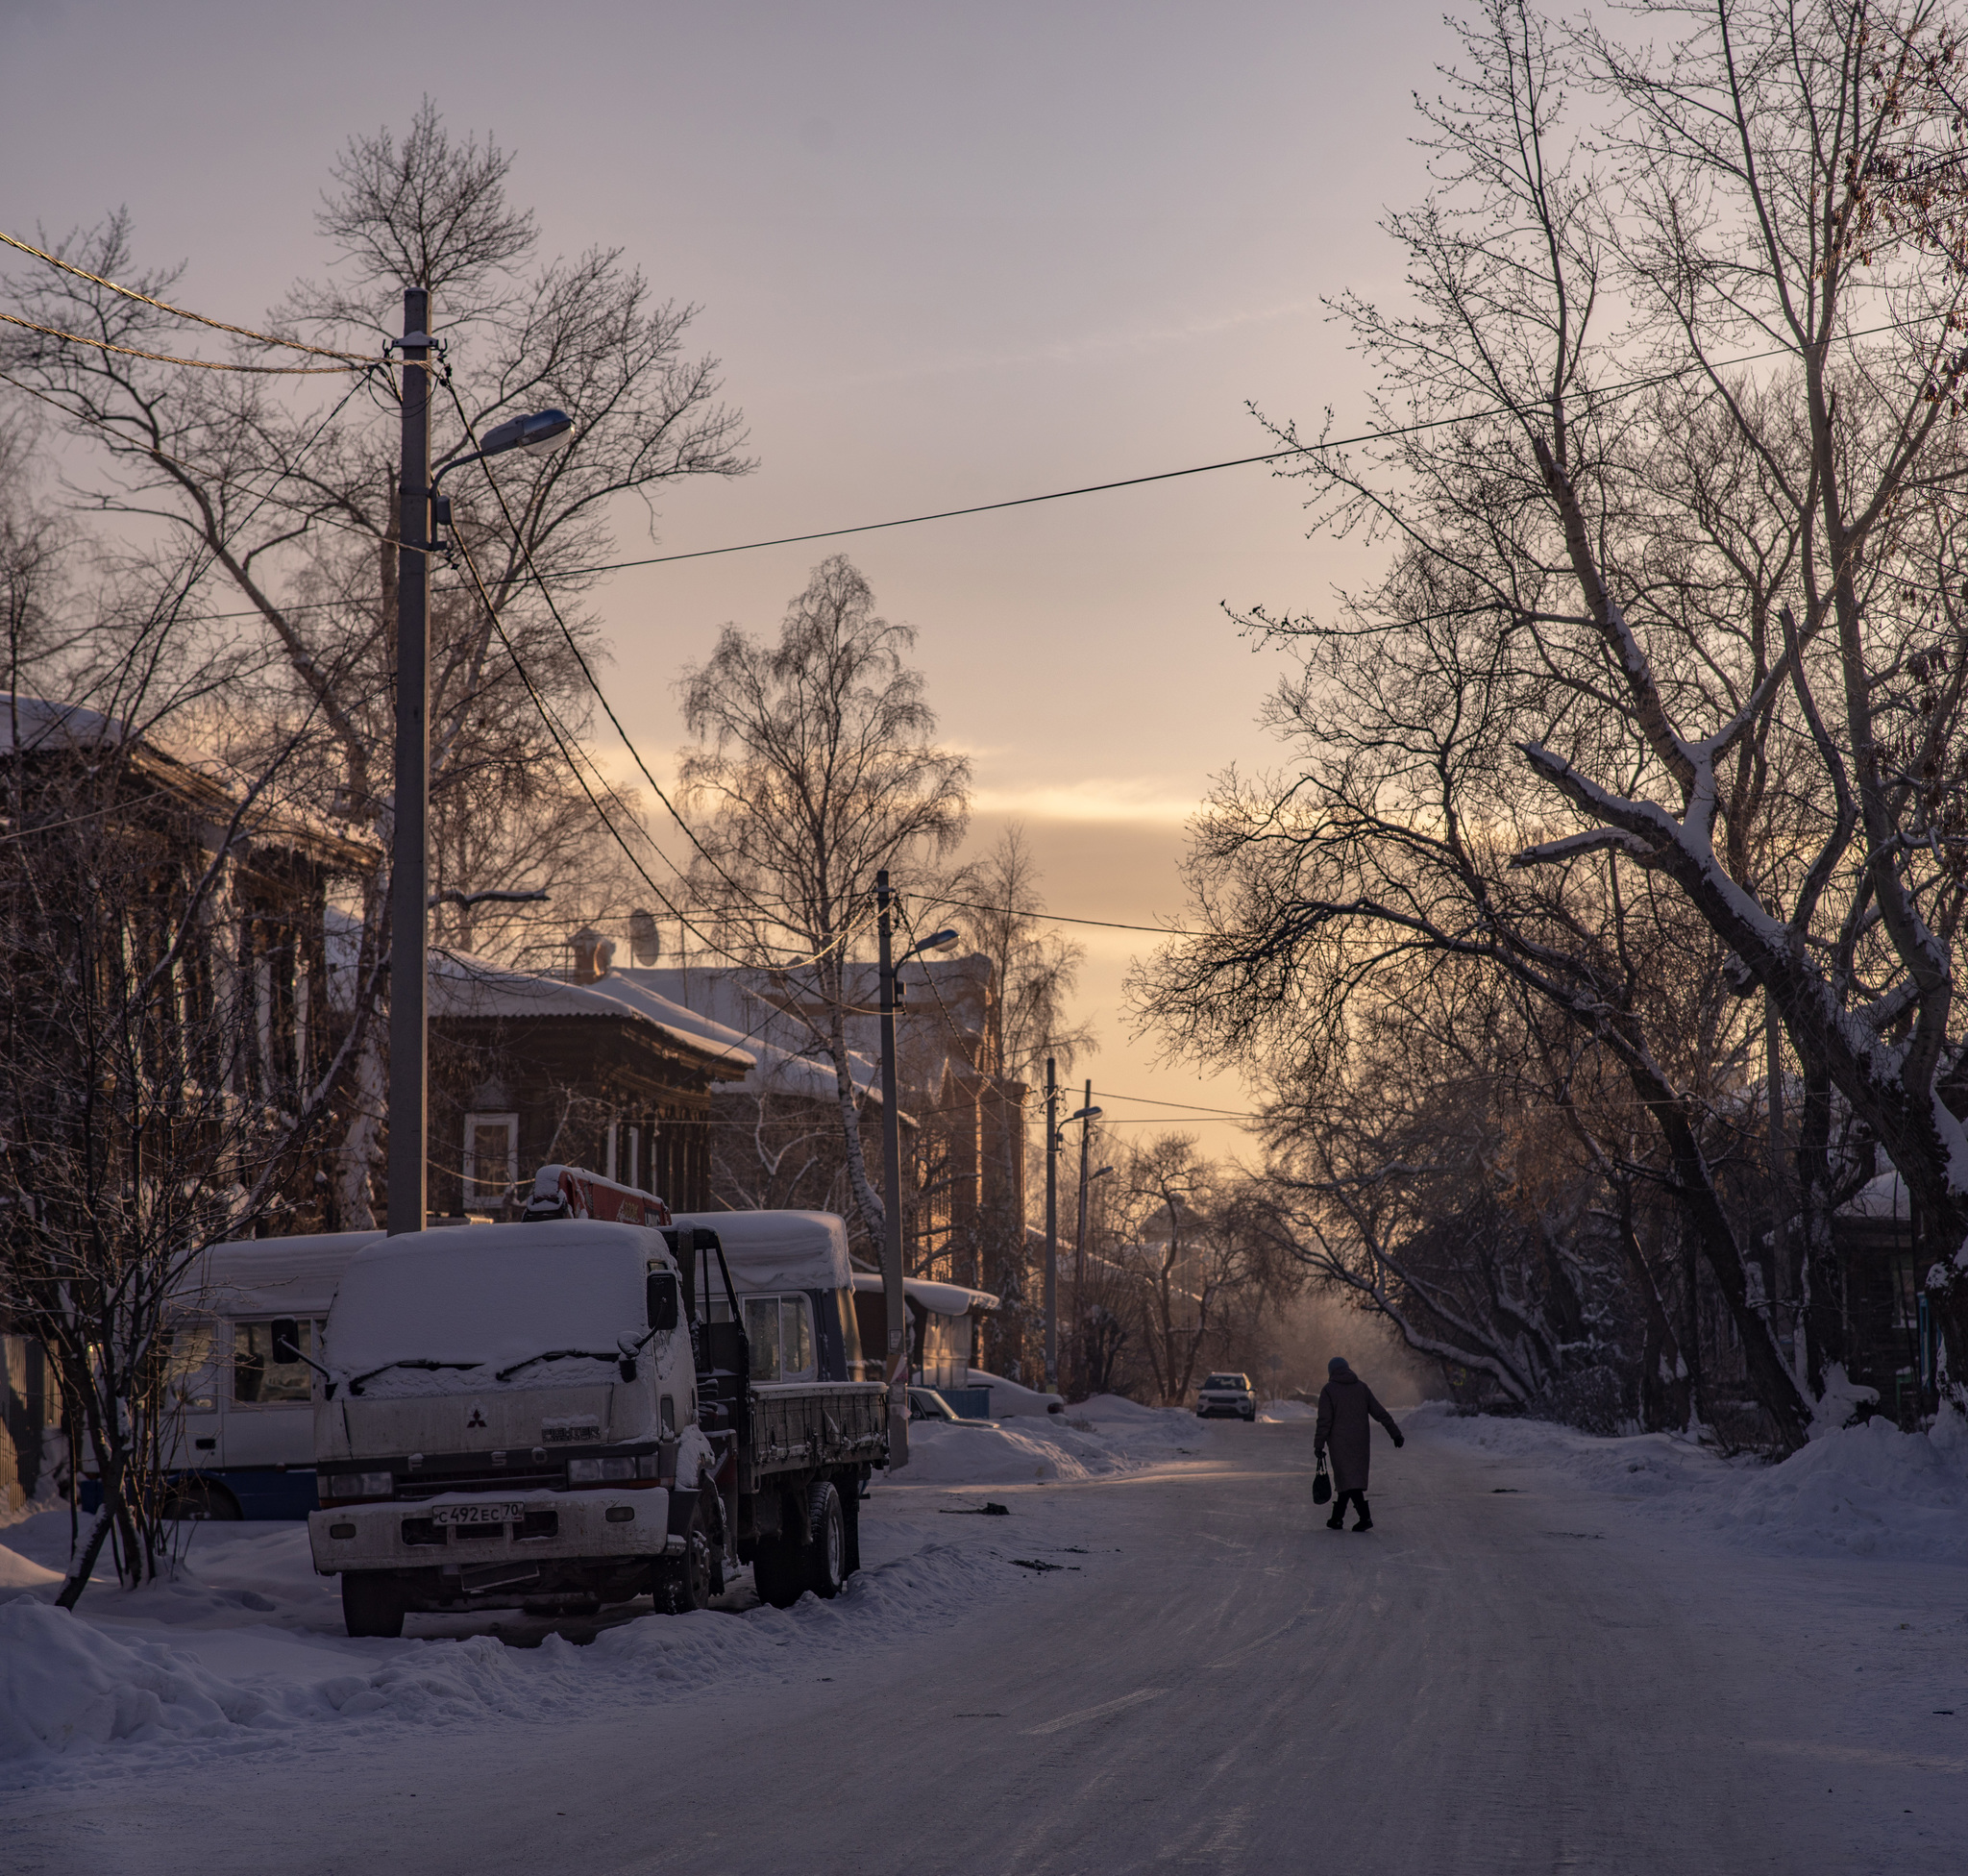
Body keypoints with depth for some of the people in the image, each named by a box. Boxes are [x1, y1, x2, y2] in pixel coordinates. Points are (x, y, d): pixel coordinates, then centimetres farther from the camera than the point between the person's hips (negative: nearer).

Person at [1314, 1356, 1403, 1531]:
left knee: (1348, 1480, -6)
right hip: (1360, 1442, 5)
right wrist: (1395, 1433, 8)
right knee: (1348, 1479, 14)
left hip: (1339, 1443, -5)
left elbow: (1324, 1421, -11)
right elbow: (1380, 1413, 5)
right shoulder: (1361, 1387, 7)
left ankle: (1365, 1517, -20)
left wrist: (1318, 1445, -7)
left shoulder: (1328, 1390, -5)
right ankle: (1337, 1518, 21)